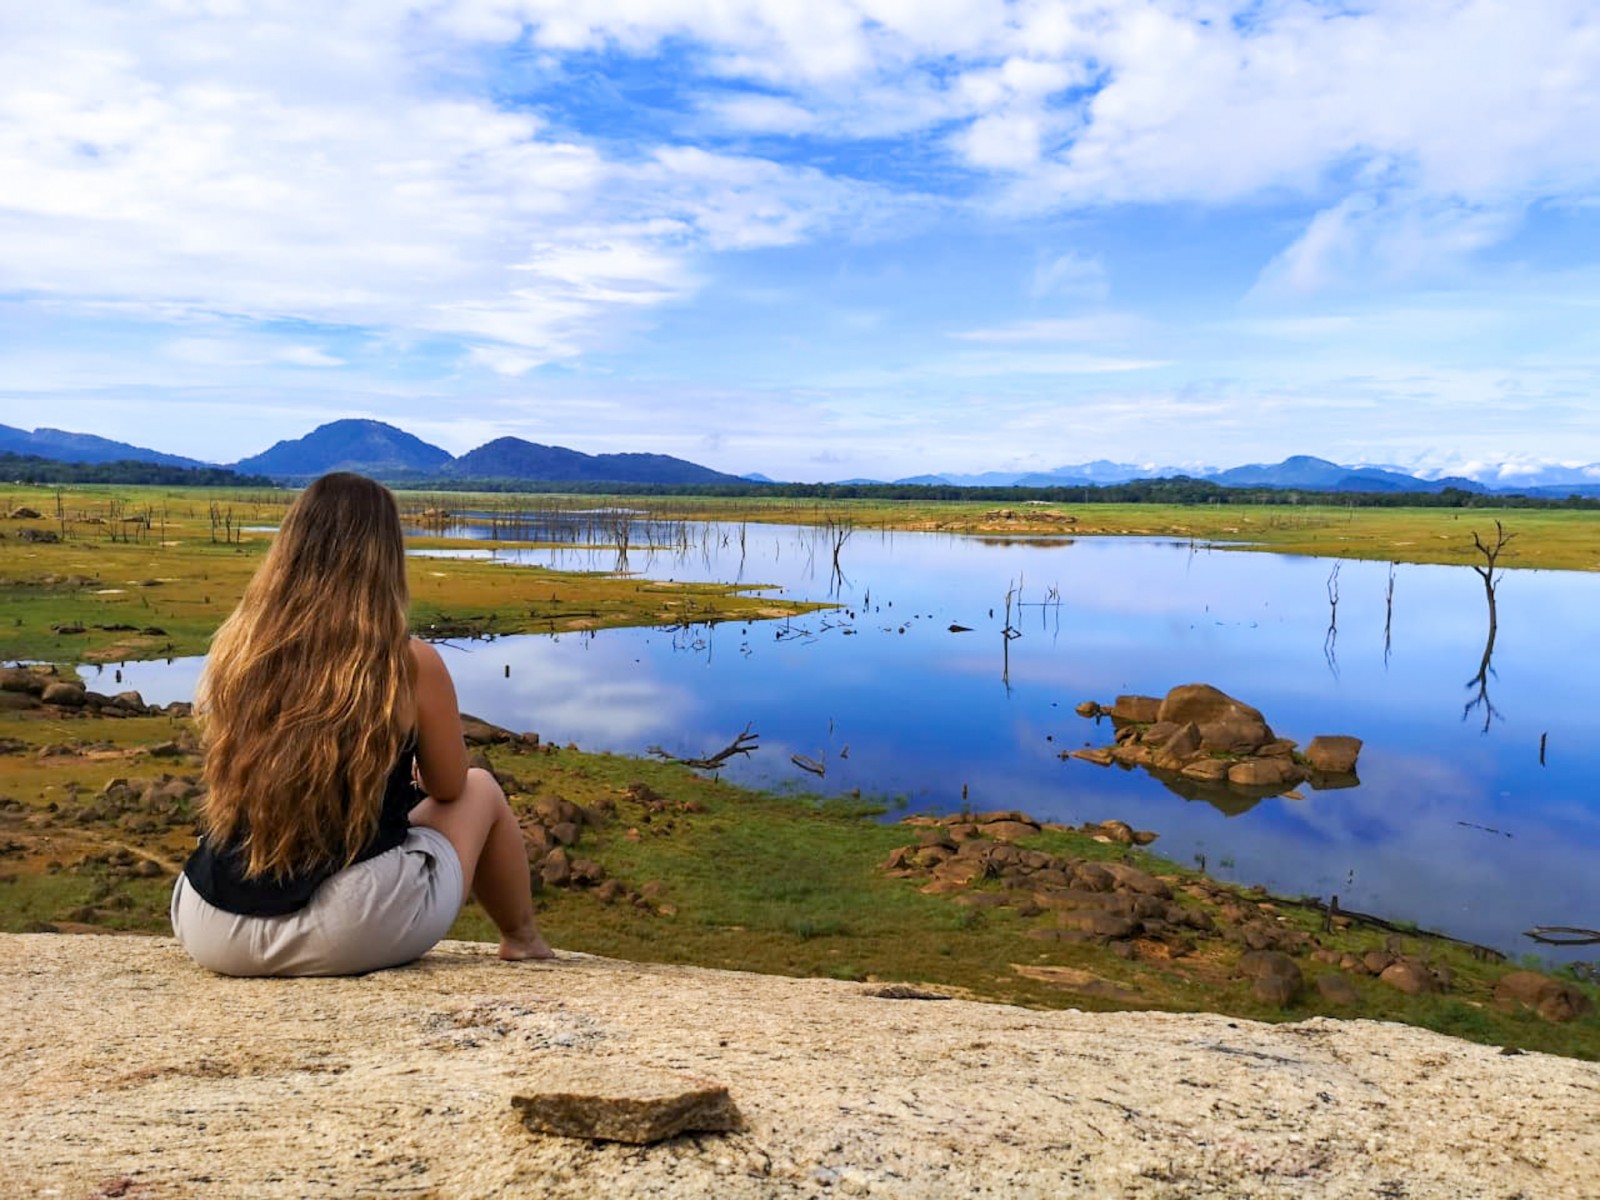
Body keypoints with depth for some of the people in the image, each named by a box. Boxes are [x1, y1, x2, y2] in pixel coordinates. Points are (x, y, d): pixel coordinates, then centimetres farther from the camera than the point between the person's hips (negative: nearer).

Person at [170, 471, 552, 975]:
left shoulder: (233, 651, -2)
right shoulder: (411, 664, -12)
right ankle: (523, 942, 42)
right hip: (351, 935, -4)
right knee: (480, 790, 21)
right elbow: (447, 788, 5)